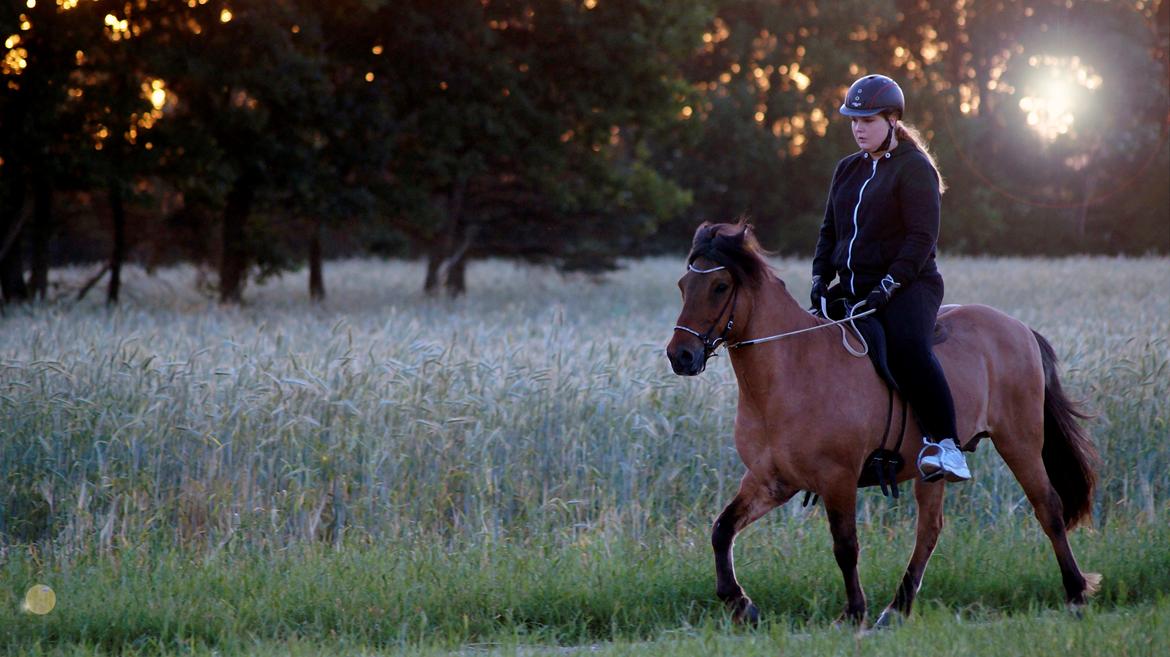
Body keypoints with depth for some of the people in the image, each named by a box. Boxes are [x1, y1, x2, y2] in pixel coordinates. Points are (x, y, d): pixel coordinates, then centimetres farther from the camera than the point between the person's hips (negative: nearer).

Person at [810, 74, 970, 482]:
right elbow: (830, 231, 23)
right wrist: (820, 277, 5)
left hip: (907, 285, -8)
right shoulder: (848, 170, 18)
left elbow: (922, 238, -12)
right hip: (853, 287, 8)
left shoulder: (915, 168, -5)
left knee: (907, 348, -35)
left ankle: (944, 445, -36)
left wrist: (888, 286, -21)